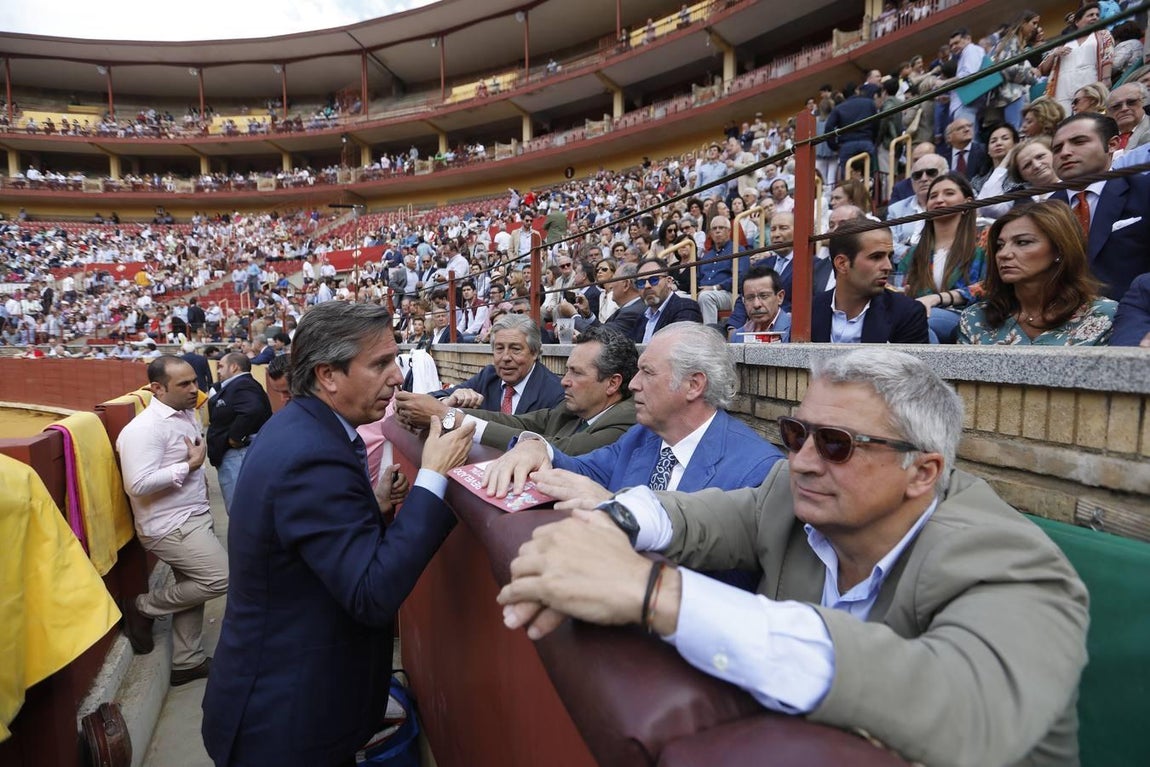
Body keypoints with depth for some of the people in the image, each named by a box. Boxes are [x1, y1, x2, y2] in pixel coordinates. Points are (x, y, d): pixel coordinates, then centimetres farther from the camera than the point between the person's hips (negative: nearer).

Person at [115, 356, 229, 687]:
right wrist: (190, 465, -22)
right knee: (220, 578, -12)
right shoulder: (145, 428, -20)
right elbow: (138, 484, -29)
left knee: (191, 590, 16)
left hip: (193, 517, 9)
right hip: (170, 525, -9)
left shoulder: (186, 414, 8)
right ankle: (141, 608, 9)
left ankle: (187, 662, 31)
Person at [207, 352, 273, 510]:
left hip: (237, 454, -11)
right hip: (230, 455, 11)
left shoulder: (243, 385, -16)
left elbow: (252, 411, -35)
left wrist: (234, 437, -25)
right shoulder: (233, 386, 17)